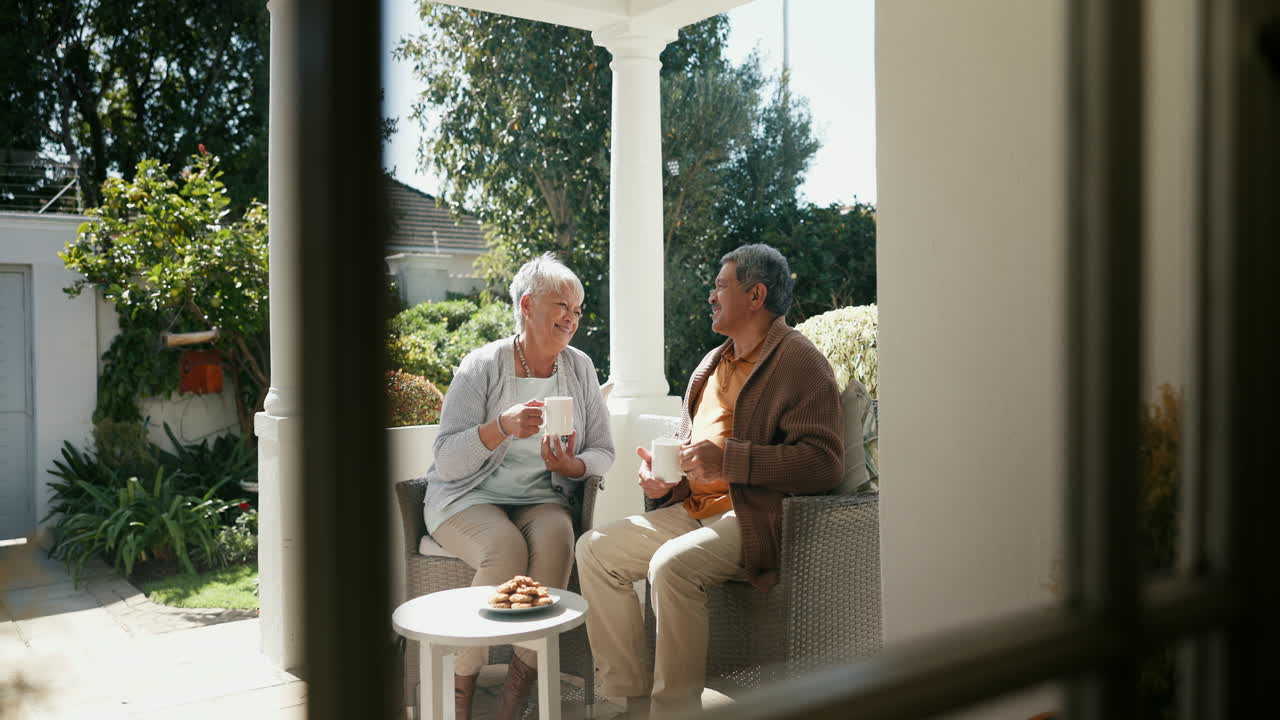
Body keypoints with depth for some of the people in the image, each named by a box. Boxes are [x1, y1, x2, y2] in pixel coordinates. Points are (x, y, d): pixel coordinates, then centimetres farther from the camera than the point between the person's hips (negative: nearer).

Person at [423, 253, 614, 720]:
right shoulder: (482, 366, -6)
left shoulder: (580, 368, 6)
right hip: (468, 498, -3)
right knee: (506, 547, -33)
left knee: (555, 536, -31)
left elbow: (603, 452, 6)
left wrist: (574, 466, -17)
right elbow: (448, 461, -13)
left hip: (542, 500, 3)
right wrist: (502, 427, -30)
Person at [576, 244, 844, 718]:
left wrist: (729, 460, -24)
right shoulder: (712, 363, 21)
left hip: (755, 519, -9)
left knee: (672, 565, -33)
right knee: (594, 548, -3)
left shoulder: (799, 363, -7)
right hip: (691, 510, 9)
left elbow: (824, 462, -19)